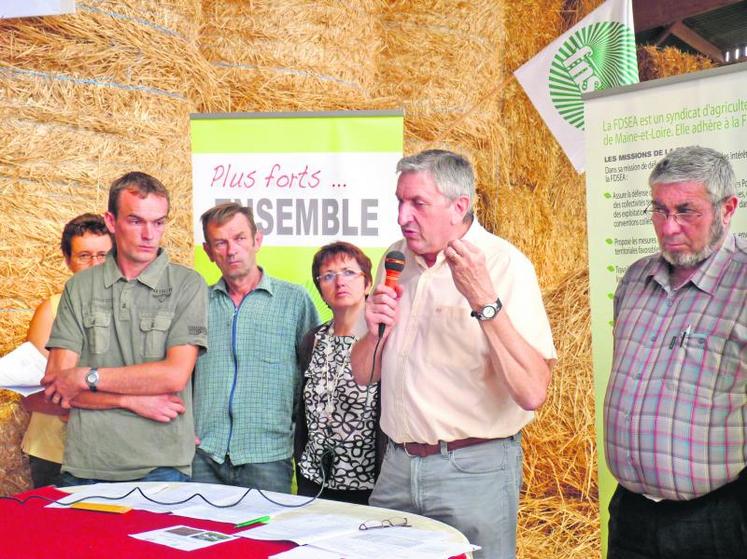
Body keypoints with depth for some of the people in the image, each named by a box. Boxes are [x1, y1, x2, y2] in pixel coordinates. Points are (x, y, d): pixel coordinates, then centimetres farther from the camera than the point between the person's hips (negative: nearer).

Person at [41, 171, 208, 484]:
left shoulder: (187, 285, -1)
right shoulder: (80, 287, 7)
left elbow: (175, 374, -12)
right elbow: (55, 386, 1)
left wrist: (86, 377, -7)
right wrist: (133, 400, -11)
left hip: (161, 467, -2)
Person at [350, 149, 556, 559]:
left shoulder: (505, 264, -14)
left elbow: (532, 394, -23)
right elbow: (364, 375, 13)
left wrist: (485, 302, -29)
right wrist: (376, 332, -8)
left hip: (474, 470, -5)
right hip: (398, 465, 6)